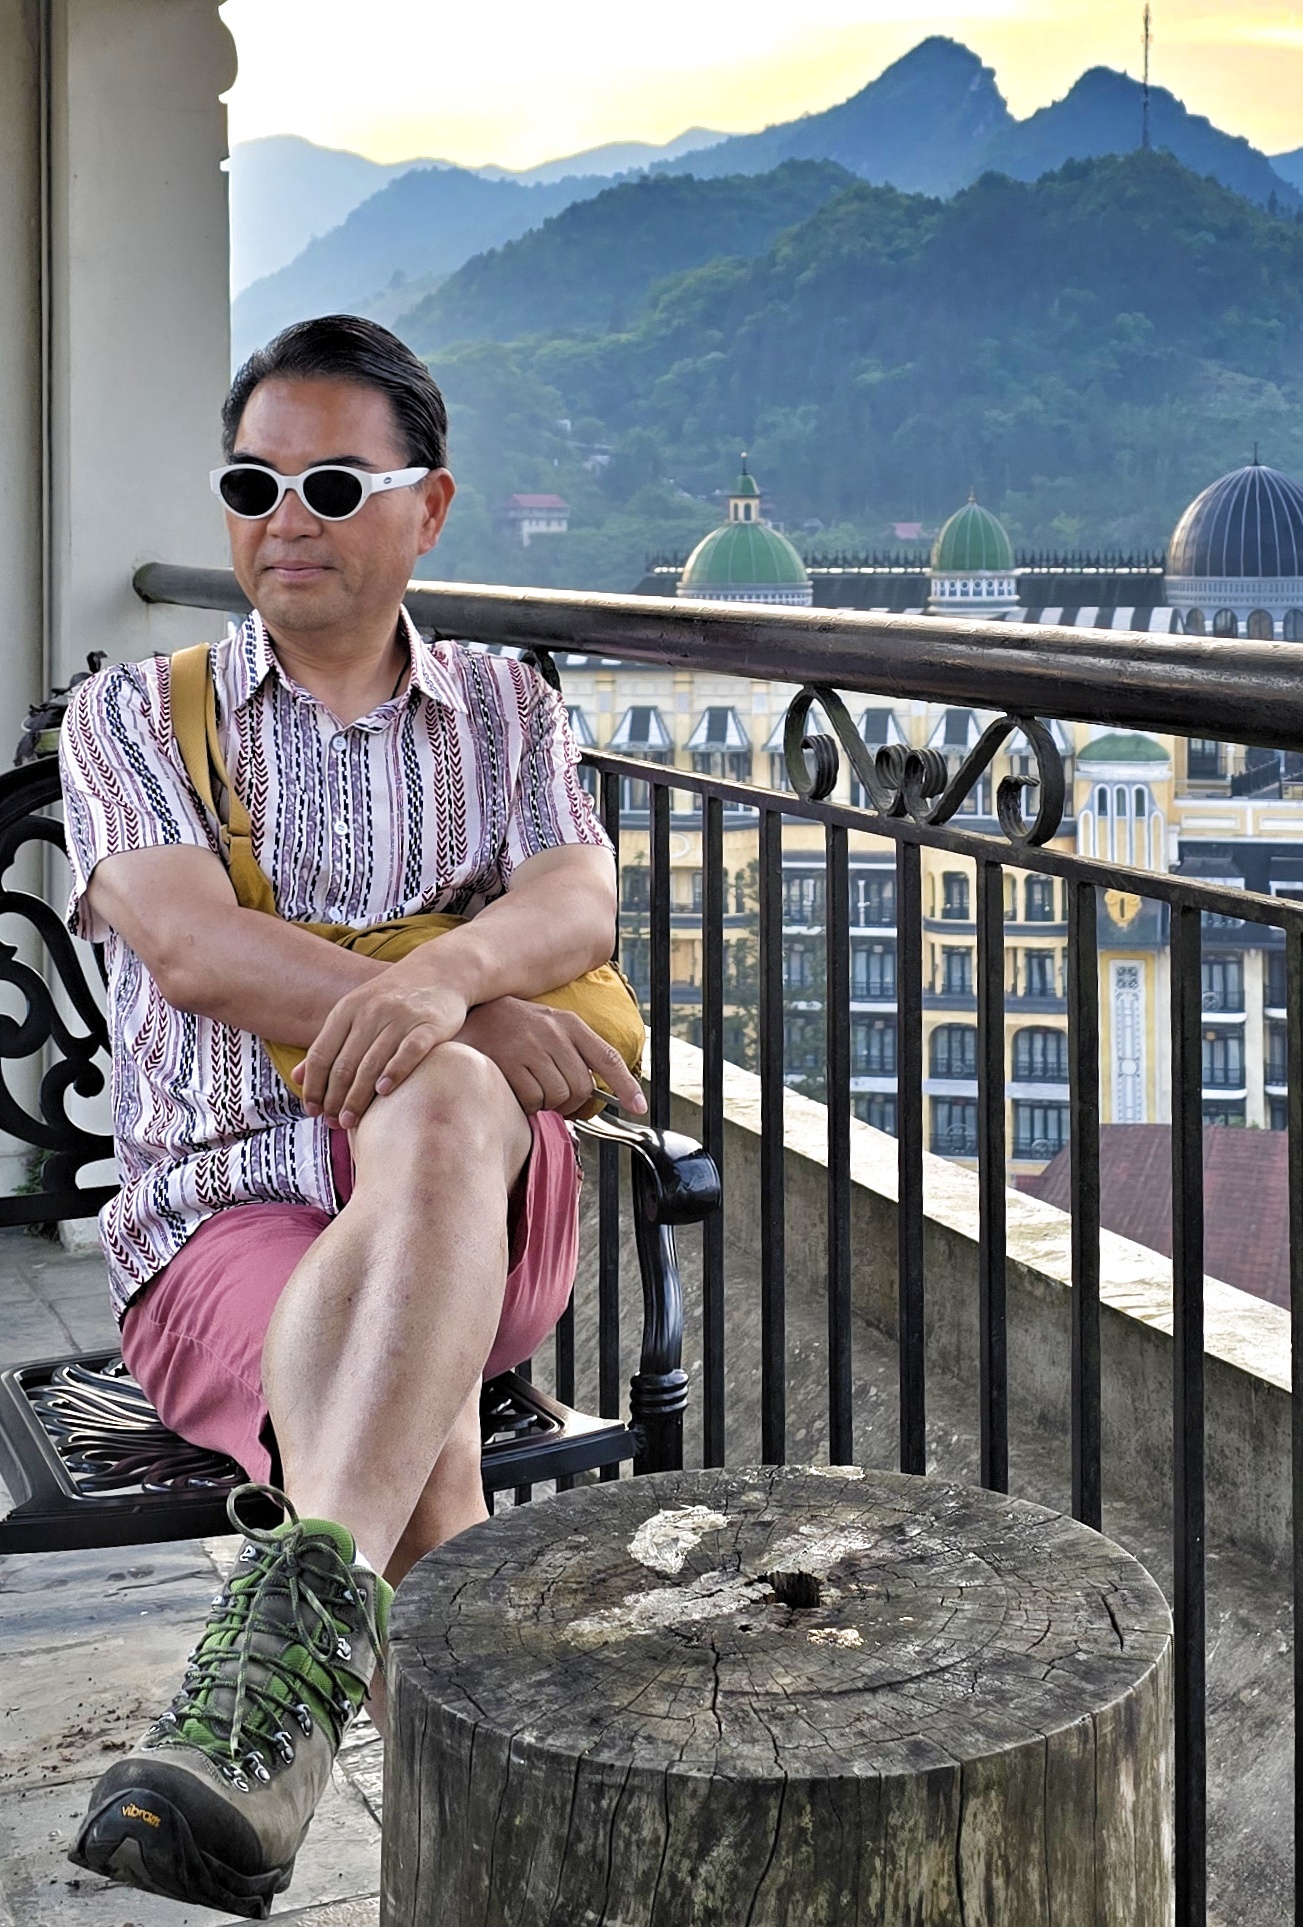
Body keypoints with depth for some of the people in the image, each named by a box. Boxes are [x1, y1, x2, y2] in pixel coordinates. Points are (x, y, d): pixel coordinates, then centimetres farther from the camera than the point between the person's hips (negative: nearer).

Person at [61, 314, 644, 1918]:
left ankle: (305, 1605, -53)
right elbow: (192, 946, -6)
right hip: (219, 1211, 0)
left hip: (485, 1203, 1)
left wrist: (445, 974, -29)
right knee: (424, 1440, -36)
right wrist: (485, 1023, -18)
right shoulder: (134, 716, 14)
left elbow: (576, 905, -2)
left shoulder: (507, 714, 20)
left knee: (438, 1108, -40)